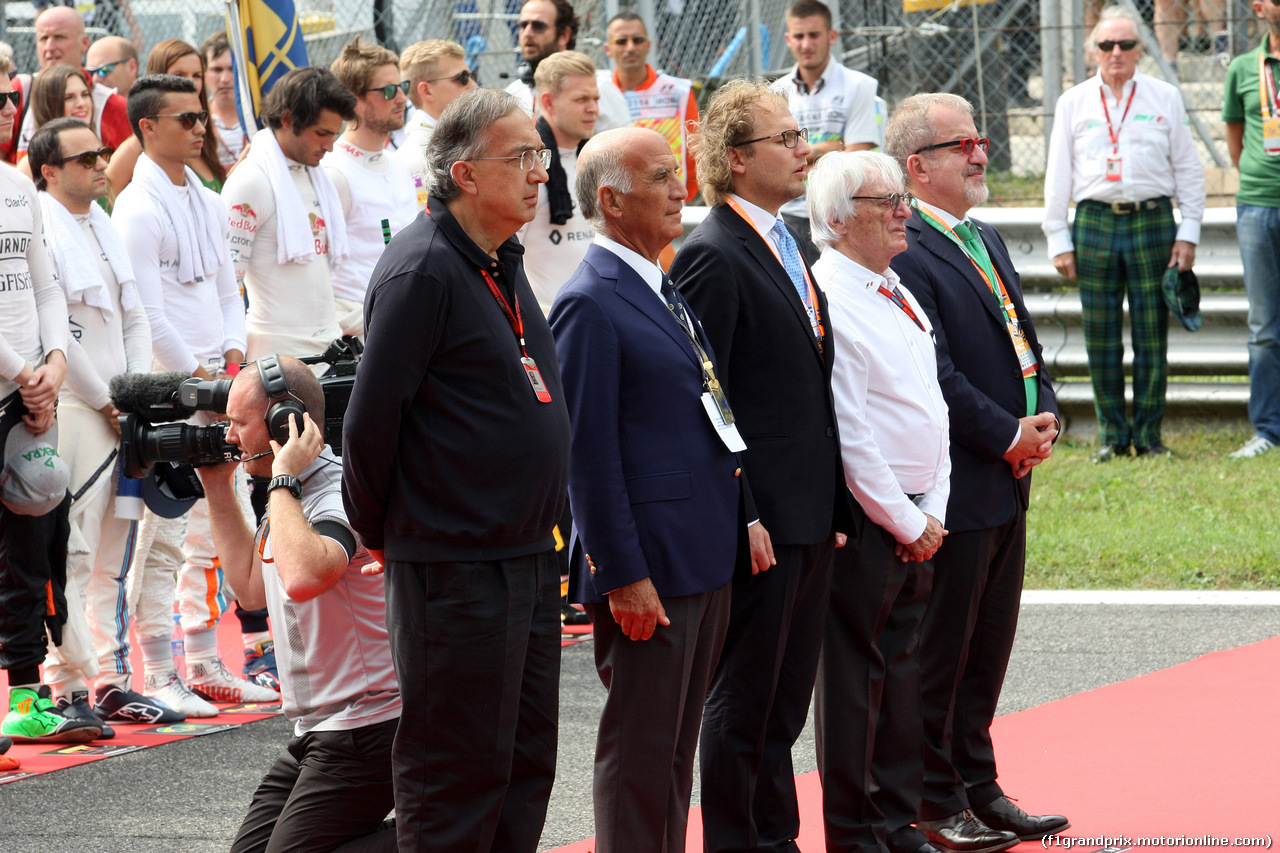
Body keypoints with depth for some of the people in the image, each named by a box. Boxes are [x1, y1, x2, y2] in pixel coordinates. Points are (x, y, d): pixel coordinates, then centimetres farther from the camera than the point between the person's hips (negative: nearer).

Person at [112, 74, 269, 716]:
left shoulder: (209, 203, 15)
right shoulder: (138, 208, -11)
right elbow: (147, 313, -15)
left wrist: (233, 355, 4)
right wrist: (196, 377, -12)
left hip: (214, 382, 8)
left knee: (210, 531, 11)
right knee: (162, 533, -8)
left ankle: (204, 665, 19)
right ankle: (158, 675, -4)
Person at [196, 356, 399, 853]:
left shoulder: (341, 495, -20)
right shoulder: (291, 499, 11)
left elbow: (303, 576, -40)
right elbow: (253, 587, 24)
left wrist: (284, 481, -27)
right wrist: (218, 489, 19)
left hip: (366, 730, -10)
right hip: (317, 732, 10)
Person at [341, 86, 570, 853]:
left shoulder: (502, 264, 13)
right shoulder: (424, 270, -16)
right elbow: (371, 420, -16)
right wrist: (378, 534, -5)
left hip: (527, 559, 9)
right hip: (455, 567, -9)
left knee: (526, 767, 13)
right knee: (455, 780, -2)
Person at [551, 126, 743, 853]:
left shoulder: (667, 294, 15)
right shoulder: (591, 304, -14)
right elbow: (589, 455, -17)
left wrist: (739, 525, 16)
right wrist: (623, 575, -19)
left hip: (706, 564, 9)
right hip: (648, 573, -9)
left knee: (676, 746, 15)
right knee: (638, 752, -3)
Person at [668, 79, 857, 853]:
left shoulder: (787, 242, 15)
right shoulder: (713, 257, -14)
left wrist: (834, 503, 17)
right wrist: (738, 517, -19)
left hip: (811, 513, 9)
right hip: (760, 520, -9)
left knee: (787, 695, 15)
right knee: (744, 698, 0)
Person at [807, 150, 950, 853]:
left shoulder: (901, 298, 15)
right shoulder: (829, 303, -15)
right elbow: (847, 435, -18)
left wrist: (933, 512, 7)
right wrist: (906, 523, -12)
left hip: (916, 520, 9)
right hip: (863, 523, -9)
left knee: (902, 670, 13)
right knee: (853, 676, -1)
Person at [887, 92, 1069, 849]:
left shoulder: (986, 240, 15)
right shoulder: (902, 252, -17)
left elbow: (1024, 339, 18)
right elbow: (933, 372, -21)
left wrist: (1044, 414, 0)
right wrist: (1009, 436, -16)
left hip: (1008, 479, 9)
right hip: (952, 487, -9)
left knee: (989, 647, 15)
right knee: (940, 652, 1)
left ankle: (978, 787, 24)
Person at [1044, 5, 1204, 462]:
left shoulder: (1165, 98, 8)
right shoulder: (1073, 103, 10)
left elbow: (1188, 167, 10)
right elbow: (1057, 175, 12)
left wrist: (1188, 234, 2)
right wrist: (1059, 240, 6)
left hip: (1151, 222, -1)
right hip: (1094, 222, 1)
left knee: (1151, 335, -1)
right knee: (1101, 338, 1)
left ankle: (1149, 434, 7)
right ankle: (1112, 435, 9)